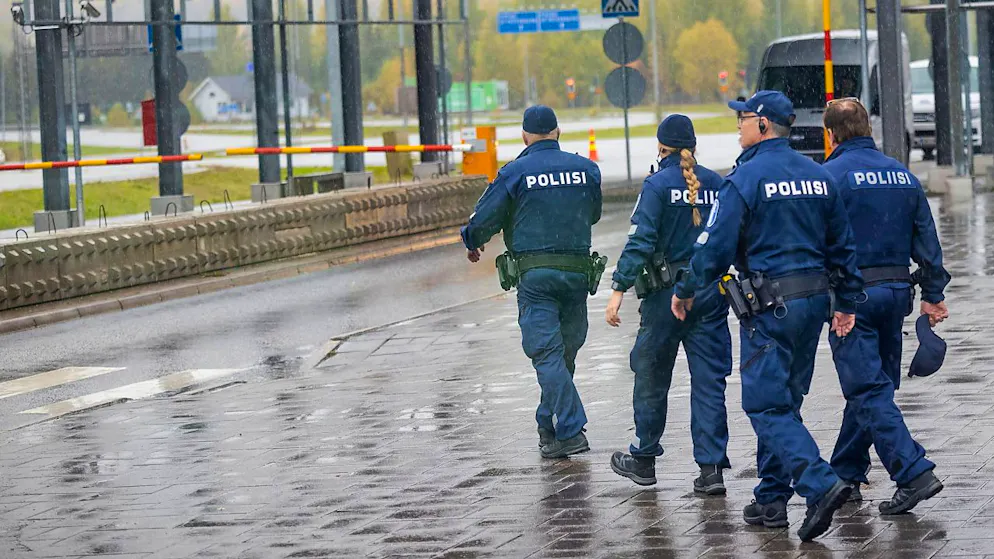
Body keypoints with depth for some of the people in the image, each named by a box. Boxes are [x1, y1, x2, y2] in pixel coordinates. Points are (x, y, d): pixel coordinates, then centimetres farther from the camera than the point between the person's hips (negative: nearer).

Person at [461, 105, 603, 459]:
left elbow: (484, 218, -1)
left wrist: (473, 243, 21)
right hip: (577, 270, 4)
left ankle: (570, 432, -14)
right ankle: (549, 426, 24)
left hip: (535, 273, -4)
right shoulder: (586, 169, 6)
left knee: (547, 353, -5)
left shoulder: (515, 172, -5)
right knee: (566, 352, 15)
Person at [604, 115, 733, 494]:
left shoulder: (658, 185, -9)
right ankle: (712, 467, -2)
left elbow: (641, 241, -16)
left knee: (652, 377, 12)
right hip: (711, 291, 3)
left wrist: (619, 290, -16)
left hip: (667, 292, -3)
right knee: (709, 380, 4)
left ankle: (643, 460, 24)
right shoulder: (716, 184, 3)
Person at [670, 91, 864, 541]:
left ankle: (821, 484, -22)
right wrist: (847, 301, 21)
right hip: (813, 300, 7)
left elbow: (715, 246, -13)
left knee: (767, 406, -6)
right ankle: (772, 498, 19)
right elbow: (842, 244, 14)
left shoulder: (746, 178, -12)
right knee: (783, 402, 16)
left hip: (768, 306, -7)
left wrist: (684, 292, 1)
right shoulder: (817, 175, 10)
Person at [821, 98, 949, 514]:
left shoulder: (831, 175, -9)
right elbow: (926, 239, 12)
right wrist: (933, 294, 16)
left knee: (868, 391, -7)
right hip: (896, 289, 7)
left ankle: (914, 473, -18)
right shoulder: (902, 174, 10)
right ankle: (846, 474, 27)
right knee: (871, 385, 17)